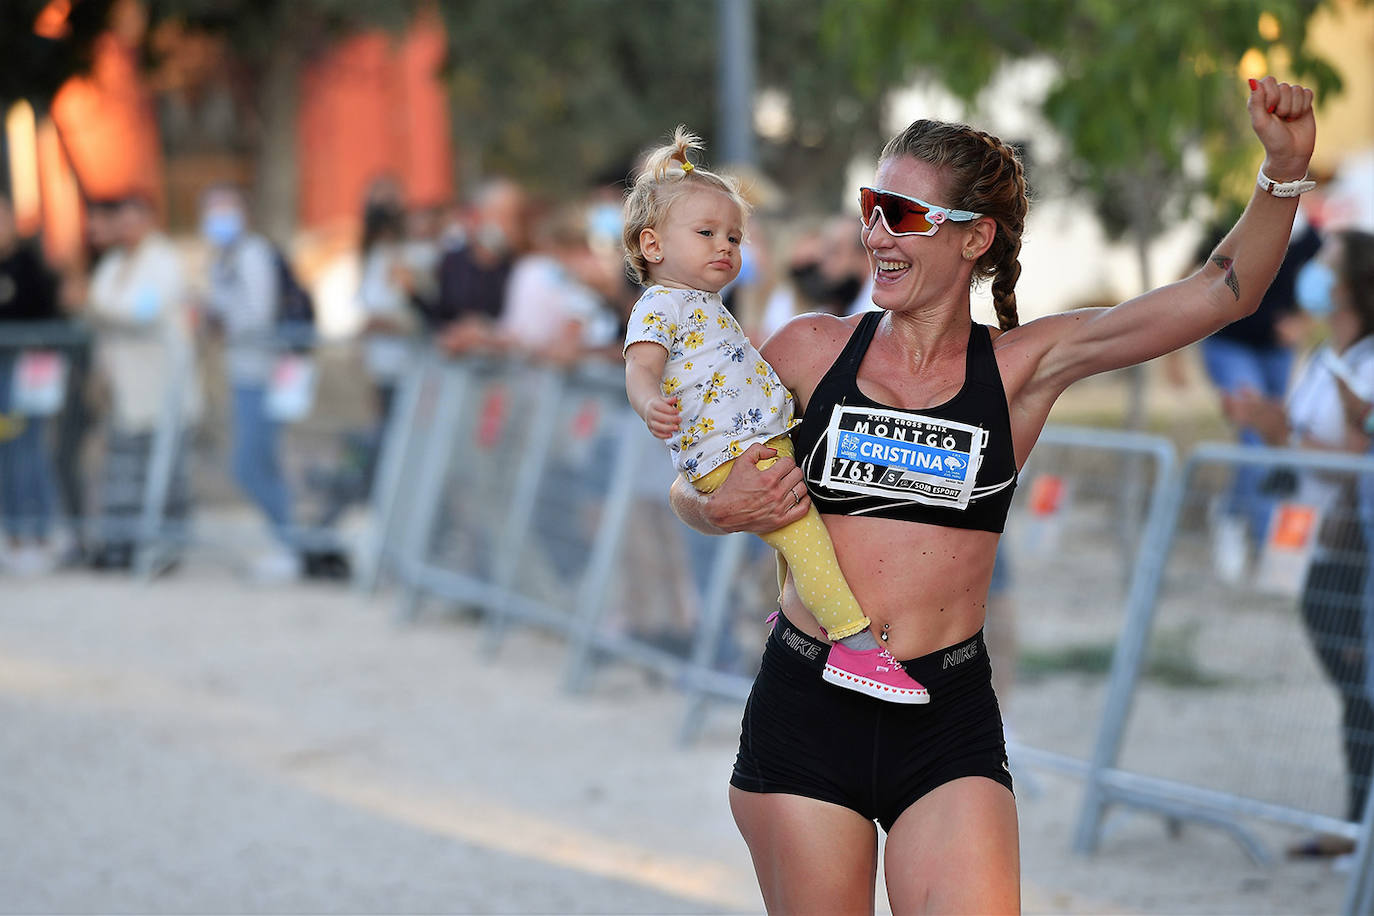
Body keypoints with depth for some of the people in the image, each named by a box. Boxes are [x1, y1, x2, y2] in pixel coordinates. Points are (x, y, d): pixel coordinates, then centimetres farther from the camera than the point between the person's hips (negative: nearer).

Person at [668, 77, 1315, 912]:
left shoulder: (1024, 366, 3)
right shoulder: (812, 350, 5)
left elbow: (1221, 295, -4)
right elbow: (690, 490, 16)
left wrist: (1285, 172, -18)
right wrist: (722, 509, -8)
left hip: (949, 726, -1)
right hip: (804, 712, 1)